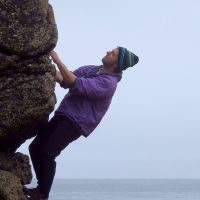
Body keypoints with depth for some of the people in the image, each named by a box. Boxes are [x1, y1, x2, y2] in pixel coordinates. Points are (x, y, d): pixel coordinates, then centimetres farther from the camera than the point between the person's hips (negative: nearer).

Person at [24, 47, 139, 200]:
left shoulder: (109, 83, -14)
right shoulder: (89, 69, 13)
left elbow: (77, 85, -23)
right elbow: (64, 80, 13)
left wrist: (58, 61, -20)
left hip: (76, 123, -8)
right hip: (62, 115, 8)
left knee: (47, 153, -19)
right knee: (35, 148, 4)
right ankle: (42, 187, 16)